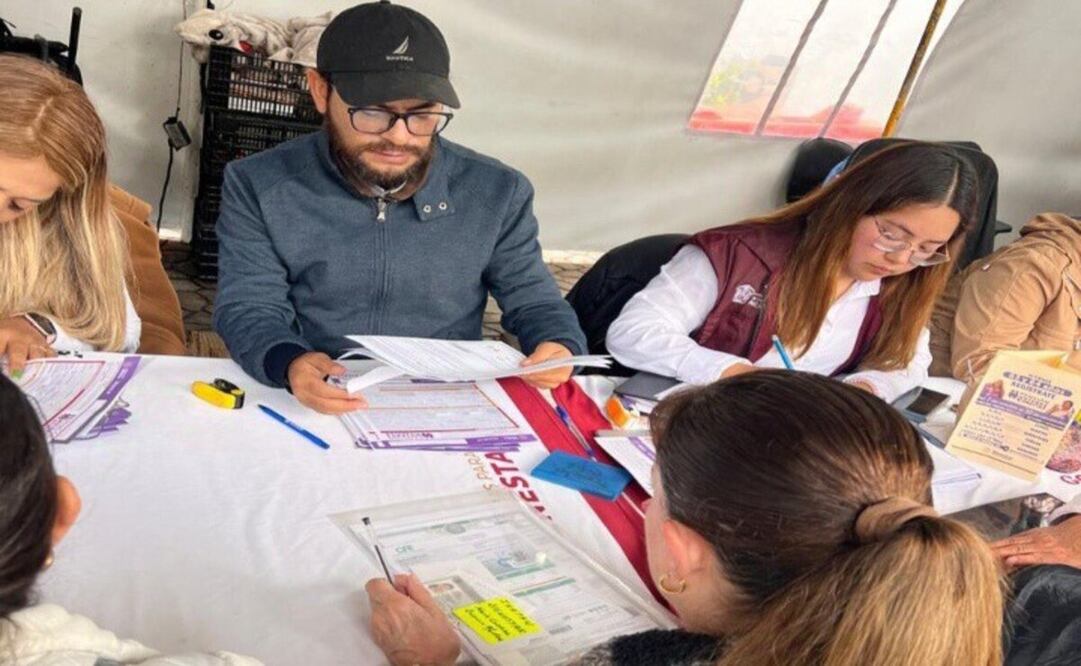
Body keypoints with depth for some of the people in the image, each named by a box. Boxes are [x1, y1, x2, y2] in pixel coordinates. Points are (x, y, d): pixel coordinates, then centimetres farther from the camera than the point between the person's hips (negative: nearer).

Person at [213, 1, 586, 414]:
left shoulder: (498, 194, 0)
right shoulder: (257, 188, -2)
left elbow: (532, 300, 9)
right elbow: (248, 309, -5)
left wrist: (558, 346, -14)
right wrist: (288, 363, -27)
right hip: (307, 409, -1)